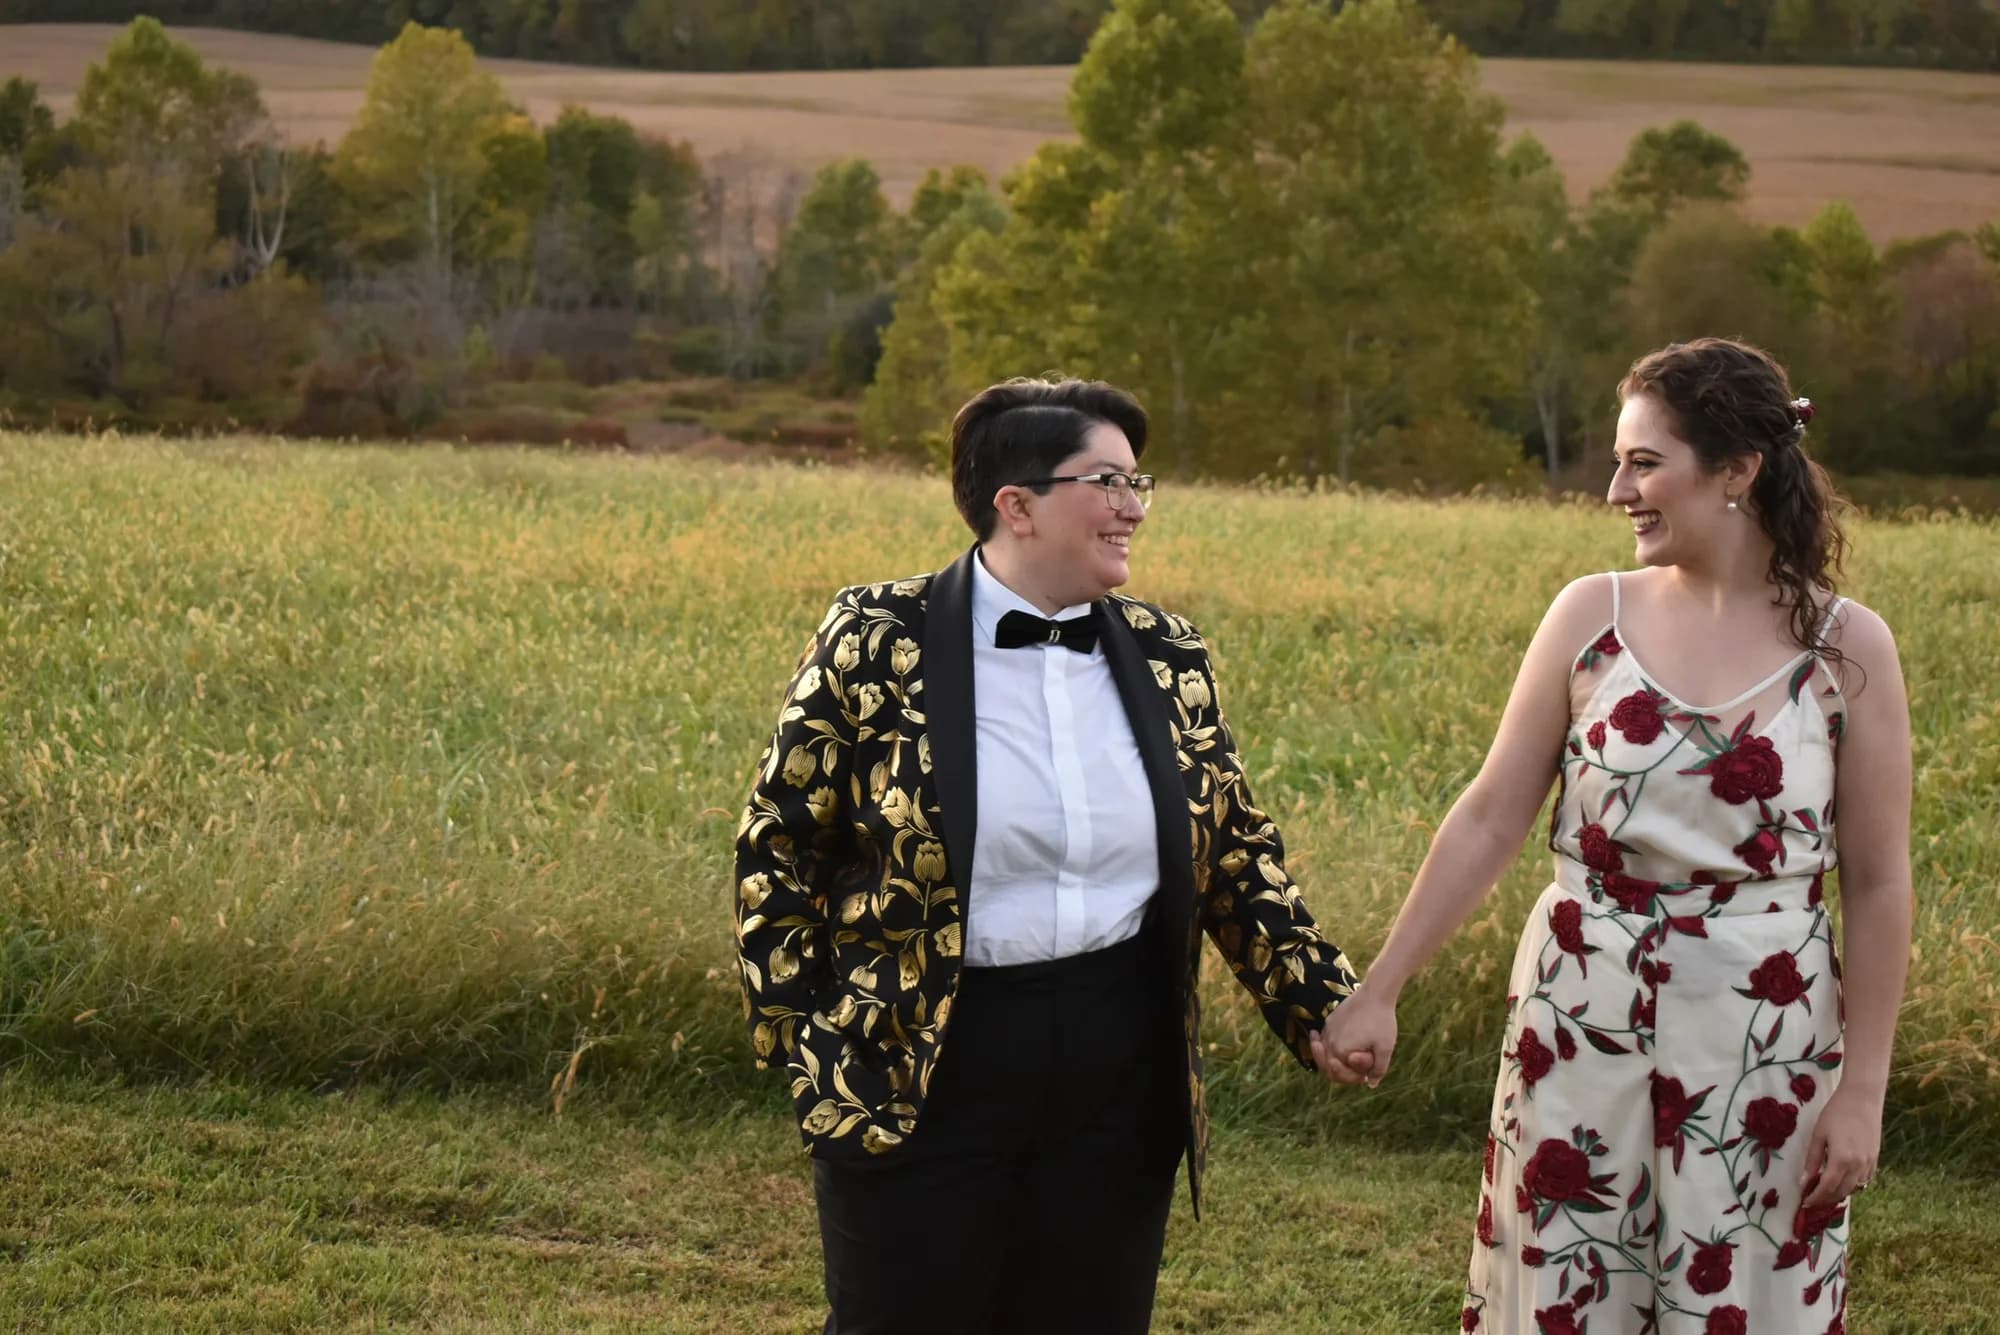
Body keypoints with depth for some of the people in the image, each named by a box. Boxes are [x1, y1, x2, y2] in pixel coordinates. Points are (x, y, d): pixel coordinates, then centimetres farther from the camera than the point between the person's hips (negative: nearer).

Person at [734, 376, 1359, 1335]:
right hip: (916, 1076, -4)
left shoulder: (1167, 659, 5)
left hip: (1119, 1074, 4)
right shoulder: (875, 643, -8)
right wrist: (804, 1045, -6)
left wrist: (1319, 1003, 4)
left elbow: (1238, 851, 14)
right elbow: (778, 849, -3)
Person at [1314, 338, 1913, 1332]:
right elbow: (1488, 819, 0)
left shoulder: (1846, 647, -6)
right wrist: (1378, 991, -2)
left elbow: (1877, 886, -3)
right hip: (1581, 1024, 1)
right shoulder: (1591, 616, -2)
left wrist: (1862, 1091, -5)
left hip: (1763, 1044, -1)